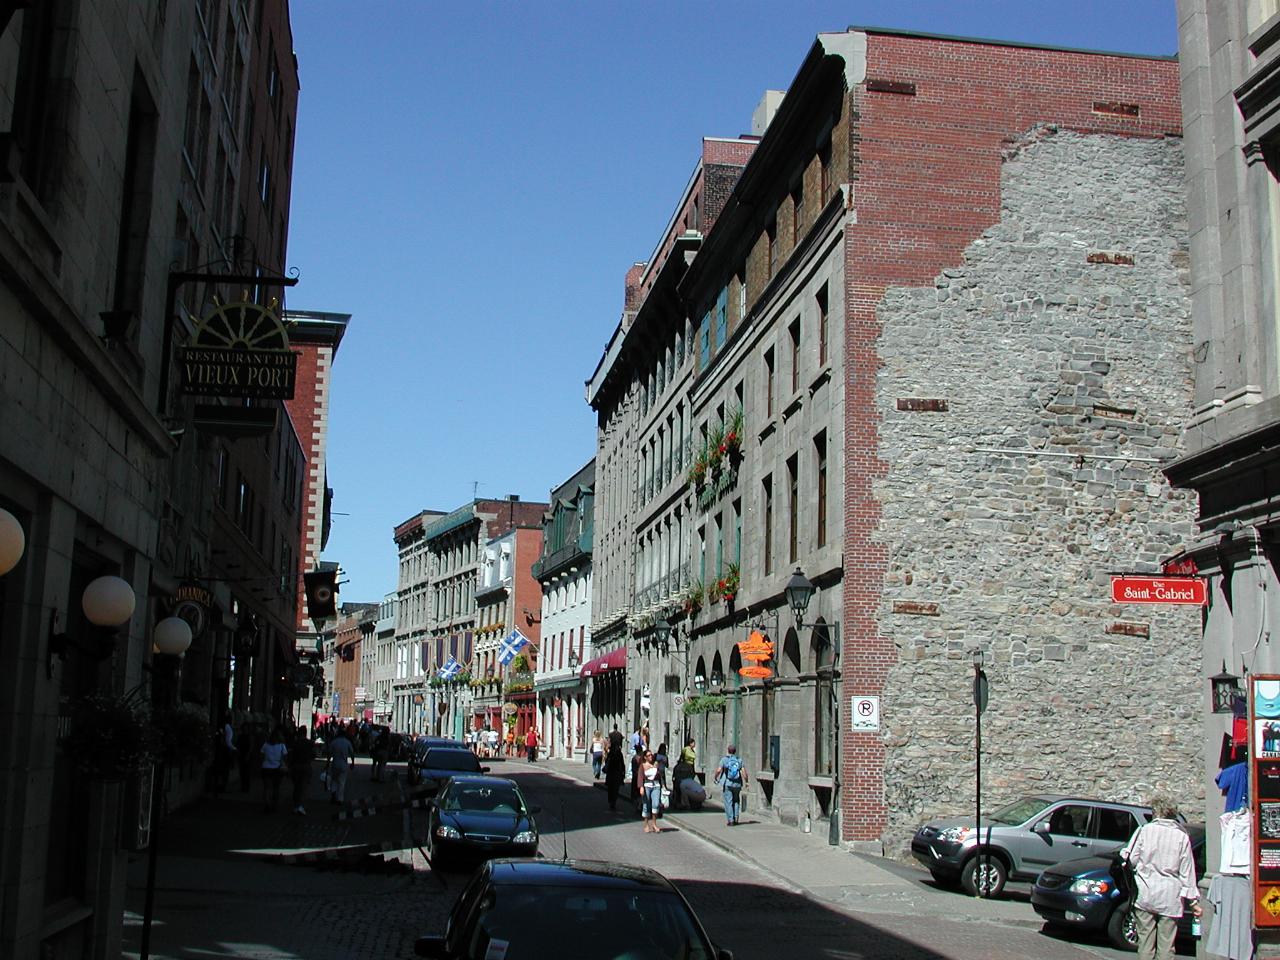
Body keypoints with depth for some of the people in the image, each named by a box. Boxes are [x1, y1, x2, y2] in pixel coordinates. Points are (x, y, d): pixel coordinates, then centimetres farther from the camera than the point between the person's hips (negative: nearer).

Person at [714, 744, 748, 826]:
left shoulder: (724, 759, -5)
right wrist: (746, 782, 5)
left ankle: (730, 820, -1)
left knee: (728, 802, 3)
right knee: (736, 801, 18)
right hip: (737, 784, 3)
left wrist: (716, 778, 5)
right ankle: (735, 819, 15)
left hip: (727, 784, -3)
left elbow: (718, 770, -12)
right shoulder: (739, 760, 1)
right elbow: (744, 772, -6)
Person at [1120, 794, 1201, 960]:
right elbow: (1187, 872, 2)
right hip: (1170, 898, 0)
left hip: (1144, 895, 0)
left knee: (1145, 942, 6)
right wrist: (1193, 901, 7)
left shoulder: (1144, 830, -2)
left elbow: (1131, 860, -2)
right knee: (1166, 946, 4)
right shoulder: (1181, 836, 1)